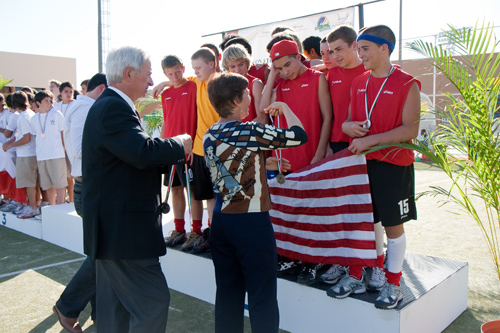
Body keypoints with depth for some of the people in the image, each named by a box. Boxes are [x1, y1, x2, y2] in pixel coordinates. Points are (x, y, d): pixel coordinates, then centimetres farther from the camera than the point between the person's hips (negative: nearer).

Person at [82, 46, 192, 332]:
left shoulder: (108, 105, 17)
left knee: (115, 308, 19)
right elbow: (143, 151, -30)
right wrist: (180, 145, -12)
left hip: (111, 229, 11)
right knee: (154, 300, -3)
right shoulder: (114, 107, -17)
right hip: (122, 230, -11)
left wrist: (175, 155, 12)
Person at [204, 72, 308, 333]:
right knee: (262, 297, 6)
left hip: (221, 220, 7)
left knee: (227, 293, 16)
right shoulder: (250, 132, -15)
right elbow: (299, 136, -9)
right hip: (252, 223, -7)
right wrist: (284, 108, 6)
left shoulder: (209, 136, 6)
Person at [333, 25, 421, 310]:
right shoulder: (358, 83, 10)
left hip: (394, 163, -5)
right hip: (360, 161, 5)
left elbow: (411, 130, -14)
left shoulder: (407, 85, -7)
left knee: (393, 224, 5)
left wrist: (369, 140, -19)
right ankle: (359, 276, 25)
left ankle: (393, 284, 19)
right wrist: (348, 126, -8)